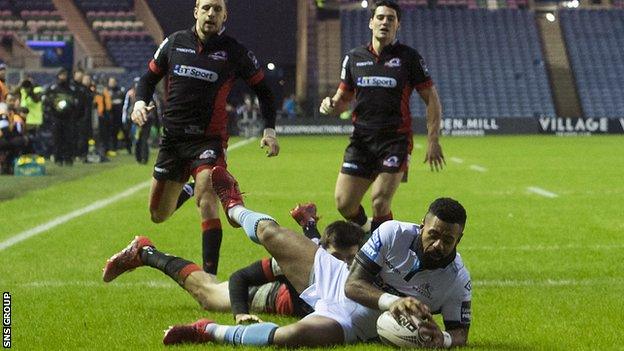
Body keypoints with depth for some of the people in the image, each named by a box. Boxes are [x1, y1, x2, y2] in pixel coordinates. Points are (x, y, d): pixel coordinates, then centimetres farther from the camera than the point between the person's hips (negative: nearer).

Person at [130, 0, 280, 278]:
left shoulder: (234, 52, -4)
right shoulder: (174, 43, 3)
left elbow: (263, 90, 6)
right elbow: (150, 77, 15)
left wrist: (269, 130, -6)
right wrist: (140, 101, -5)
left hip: (209, 138, -4)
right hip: (172, 137, 4)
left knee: (207, 201, -26)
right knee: (158, 214, 11)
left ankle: (209, 275, -23)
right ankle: (185, 189, 46)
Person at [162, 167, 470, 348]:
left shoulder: (457, 281, -19)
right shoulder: (395, 234, -20)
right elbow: (353, 284, -20)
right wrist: (390, 301, -39)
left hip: (351, 324, -2)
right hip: (334, 279, 2)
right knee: (268, 232, 13)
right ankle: (235, 209, 55)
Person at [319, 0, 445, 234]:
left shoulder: (409, 57, 0)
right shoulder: (354, 58, 10)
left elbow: (431, 99, 2)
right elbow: (343, 99, 18)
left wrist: (433, 140, -6)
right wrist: (330, 105, -7)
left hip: (396, 140, -4)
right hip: (362, 139, 4)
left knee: (380, 202, -13)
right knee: (344, 203, -3)